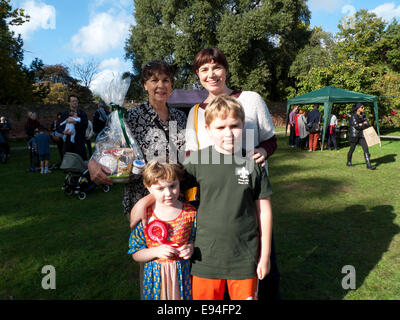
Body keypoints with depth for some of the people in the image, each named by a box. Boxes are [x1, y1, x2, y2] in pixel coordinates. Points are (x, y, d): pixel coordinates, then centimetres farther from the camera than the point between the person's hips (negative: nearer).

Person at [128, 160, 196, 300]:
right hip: (156, 275, 0)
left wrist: (190, 248, -17)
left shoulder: (190, 213, -9)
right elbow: (136, 254, -4)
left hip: (182, 273, 1)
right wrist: (156, 251, -20)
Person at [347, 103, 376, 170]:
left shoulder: (363, 115, 9)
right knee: (352, 149, 9)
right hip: (354, 135, -6)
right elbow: (356, 126, -20)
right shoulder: (354, 116, -12)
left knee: (366, 148, -6)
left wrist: (361, 124, -15)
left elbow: (368, 124, 4)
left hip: (361, 135, 6)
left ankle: (368, 165, -8)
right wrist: (364, 124, -8)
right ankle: (349, 162, 28)